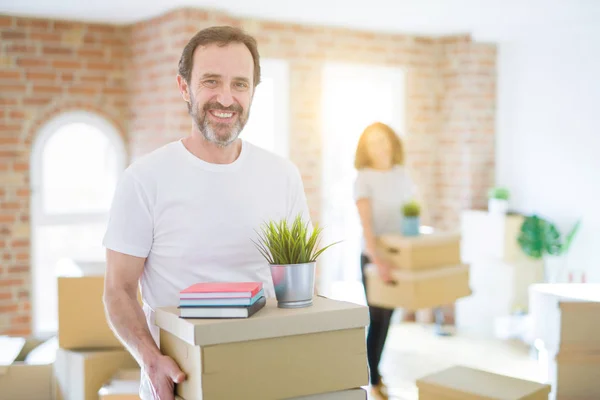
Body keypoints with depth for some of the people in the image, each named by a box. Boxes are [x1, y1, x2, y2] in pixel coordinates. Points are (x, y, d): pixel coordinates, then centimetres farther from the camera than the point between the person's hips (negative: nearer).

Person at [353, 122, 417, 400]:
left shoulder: (402, 174, 4)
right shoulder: (363, 179, -13)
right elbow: (366, 223, -25)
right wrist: (376, 257, -37)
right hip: (373, 257, -5)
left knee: (387, 316, 15)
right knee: (377, 318, -1)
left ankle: (374, 369, 32)